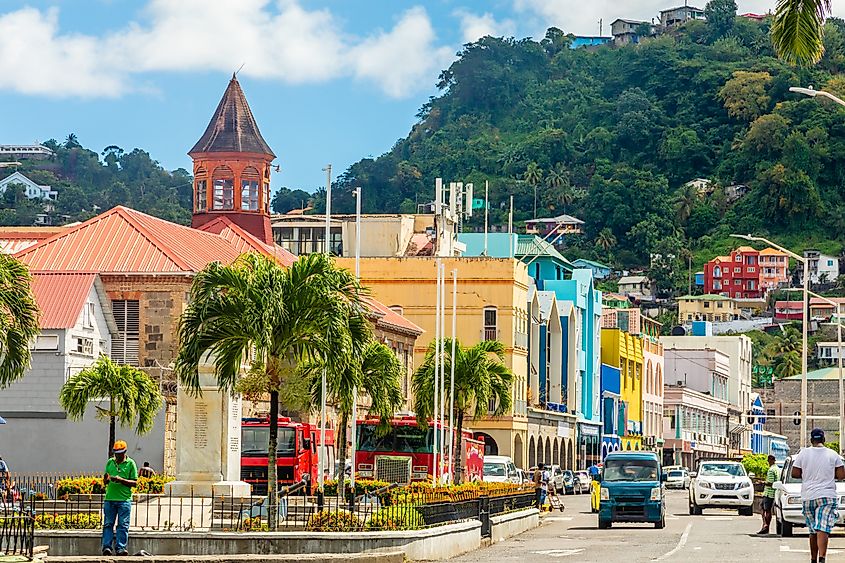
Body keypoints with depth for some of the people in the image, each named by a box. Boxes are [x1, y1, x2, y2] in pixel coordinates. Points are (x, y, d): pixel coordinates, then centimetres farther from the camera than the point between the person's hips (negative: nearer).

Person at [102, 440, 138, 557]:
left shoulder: (130, 463, 2)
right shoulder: (110, 462, 13)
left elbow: (134, 482, -1)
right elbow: (105, 482, 18)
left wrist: (121, 480, -14)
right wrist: (106, 479, -6)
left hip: (124, 499, -3)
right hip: (110, 498, 3)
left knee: (123, 525, -3)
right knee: (108, 524, 0)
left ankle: (120, 548, -2)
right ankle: (107, 547, -1)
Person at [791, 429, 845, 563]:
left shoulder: (803, 453, 1)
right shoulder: (833, 455, 1)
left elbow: (795, 474, 1)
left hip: (808, 497, 2)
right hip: (827, 496, -2)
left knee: (813, 531, 14)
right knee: (823, 530, -12)